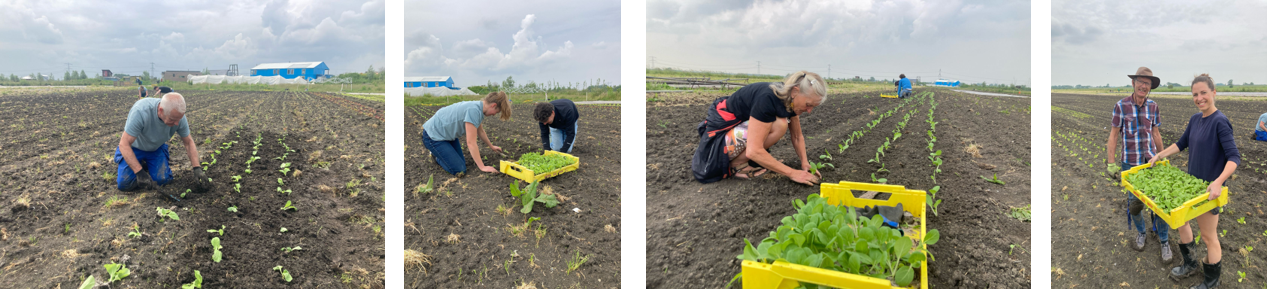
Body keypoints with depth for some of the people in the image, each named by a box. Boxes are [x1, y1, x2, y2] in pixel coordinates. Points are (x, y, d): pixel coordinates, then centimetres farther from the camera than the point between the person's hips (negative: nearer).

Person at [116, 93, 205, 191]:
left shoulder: (178, 115, -25)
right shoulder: (140, 112, -39)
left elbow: (189, 142, -9)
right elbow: (124, 144, -33)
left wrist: (196, 168, -18)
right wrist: (140, 173, -38)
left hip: (157, 148, 3)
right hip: (134, 147, -3)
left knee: (163, 179, -15)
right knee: (124, 184, -16)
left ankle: (147, 164, 16)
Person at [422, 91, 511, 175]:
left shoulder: (479, 107, -1)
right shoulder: (474, 110, -31)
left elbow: (480, 131, 20)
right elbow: (471, 143, -27)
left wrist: (492, 146, 34)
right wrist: (482, 167, -22)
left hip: (446, 133, 10)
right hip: (433, 136, -10)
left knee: (462, 162, 12)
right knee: (459, 170, -11)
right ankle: (436, 157, 9)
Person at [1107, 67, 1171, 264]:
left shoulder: (1153, 106, 1)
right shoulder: (1121, 106, -8)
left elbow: (1156, 133, 12)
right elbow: (1113, 135, -4)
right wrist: (1111, 163, -7)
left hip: (1151, 161, 2)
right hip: (1130, 163, -2)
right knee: (1134, 202, 5)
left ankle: (1164, 242, 12)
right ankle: (1141, 233, 32)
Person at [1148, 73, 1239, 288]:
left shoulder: (1220, 122, -20)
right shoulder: (1195, 119, 2)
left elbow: (1234, 157, -26)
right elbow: (1181, 144, 18)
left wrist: (1218, 182, -39)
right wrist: (1160, 155, 9)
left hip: (1209, 189, -7)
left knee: (1208, 236, 5)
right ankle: (1190, 265, 38)